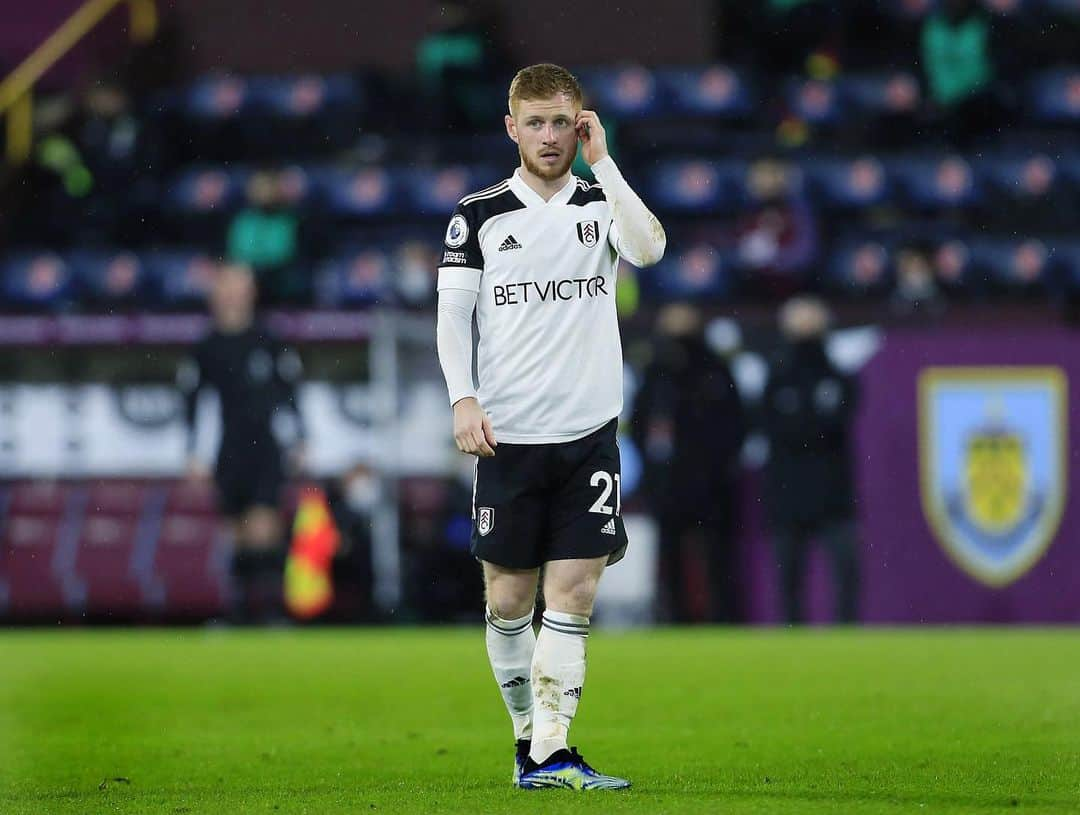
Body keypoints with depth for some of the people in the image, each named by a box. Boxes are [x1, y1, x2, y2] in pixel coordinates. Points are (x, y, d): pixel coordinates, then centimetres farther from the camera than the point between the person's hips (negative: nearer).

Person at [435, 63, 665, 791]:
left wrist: (602, 162, -14)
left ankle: (549, 757, -8)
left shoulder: (603, 204, 7)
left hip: (588, 432, 0)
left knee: (574, 595, -7)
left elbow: (649, 248, -14)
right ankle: (529, 733, 19)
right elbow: (452, 315, 2)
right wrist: (464, 400, -11)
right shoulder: (478, 216, 4)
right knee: (509, 599, 3)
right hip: (507, 435, 0)